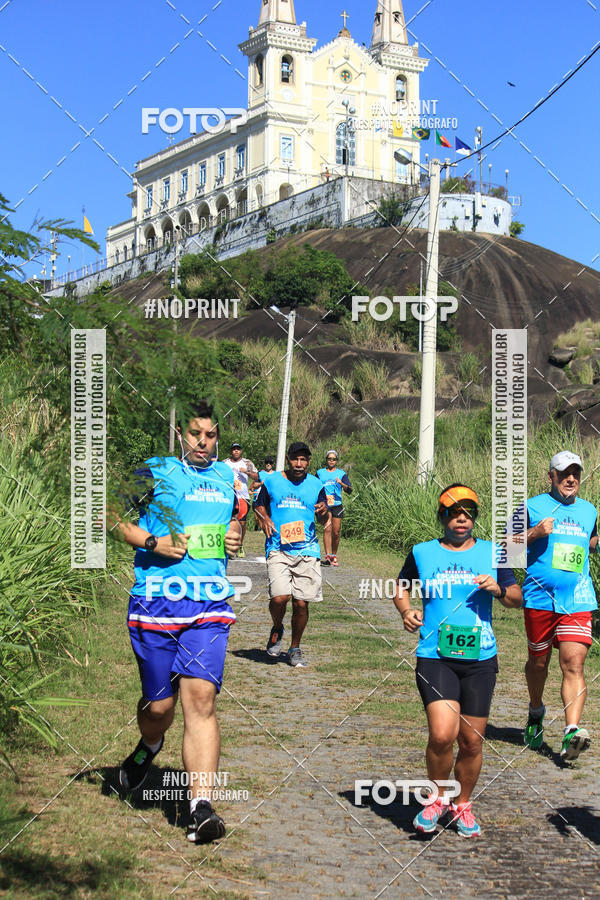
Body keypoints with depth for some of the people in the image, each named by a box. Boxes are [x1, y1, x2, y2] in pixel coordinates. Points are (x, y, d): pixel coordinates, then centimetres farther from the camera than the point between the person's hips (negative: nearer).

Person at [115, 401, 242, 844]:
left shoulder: (229, 477, 16)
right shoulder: (155, 472, 3)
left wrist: (235, 536, 11)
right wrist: (153, 543, -11)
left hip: (210, 606, 2)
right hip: (155, 601, -1)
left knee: (201, 698, -13)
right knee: (159, 703, 6)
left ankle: (201, 807, -15)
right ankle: (149, 746, 43)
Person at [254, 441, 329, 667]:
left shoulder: (316, 485, 8)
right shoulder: (272, 481, 5)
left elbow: (324, 521, 13)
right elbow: (259, 505, 18)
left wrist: (323, 512, -10)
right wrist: (264, 518, -3)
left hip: (307, 550, 1)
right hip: (278, 549, -1)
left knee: (301, 602, 0)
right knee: (279, 597, -17)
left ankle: (295, 649, 20)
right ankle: (277, 629, 16)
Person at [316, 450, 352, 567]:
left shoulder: (341, 473, 10)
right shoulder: (320, 473, 13)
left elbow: (349, 490, 0)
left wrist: (341, 483, -17)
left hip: (337, 505, 1)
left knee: (336, 533, 0)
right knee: (327, 528, -19)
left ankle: (334, 556, 16)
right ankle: (327, 555, -25)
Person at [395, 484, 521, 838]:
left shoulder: (492, 553, 8)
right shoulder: (422, 553, 6)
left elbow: (518, 597, 14)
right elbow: (403, 586, 22)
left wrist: (499, 589, -8)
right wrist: (406, 611, 3)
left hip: (480, 659, 2)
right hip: (435, 657, -2)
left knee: (471, 741, 6)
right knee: (442, 735, -18)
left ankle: (462, 805, 30)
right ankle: (437, 798, 9)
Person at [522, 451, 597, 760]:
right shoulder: (533, 507, 3)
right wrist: (534, 533, -13)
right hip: (540, 597, -1)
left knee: (573, 664, -13)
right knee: (538, 661, 12)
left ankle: (571, 733, -21)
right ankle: (536, 713, 39)